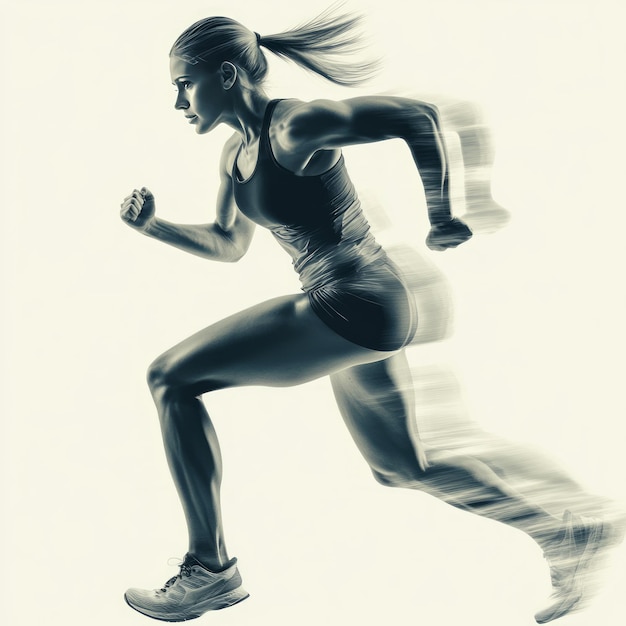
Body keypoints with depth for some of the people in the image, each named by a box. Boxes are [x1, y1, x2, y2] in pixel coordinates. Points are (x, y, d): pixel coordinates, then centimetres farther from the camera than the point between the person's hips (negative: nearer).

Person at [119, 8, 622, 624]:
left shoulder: (296, 127, -17)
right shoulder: (236, 151, 12)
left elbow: (418, 116, -17)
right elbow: (228, 245, 22)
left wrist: (442, 218, -9)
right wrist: (153, 226, 8)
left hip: (356, 308, -10)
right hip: (344, 308, 10)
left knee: (170, 379, -9)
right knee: (402, 469, 22)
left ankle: (211, 568, 0)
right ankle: (563, 533, 33)